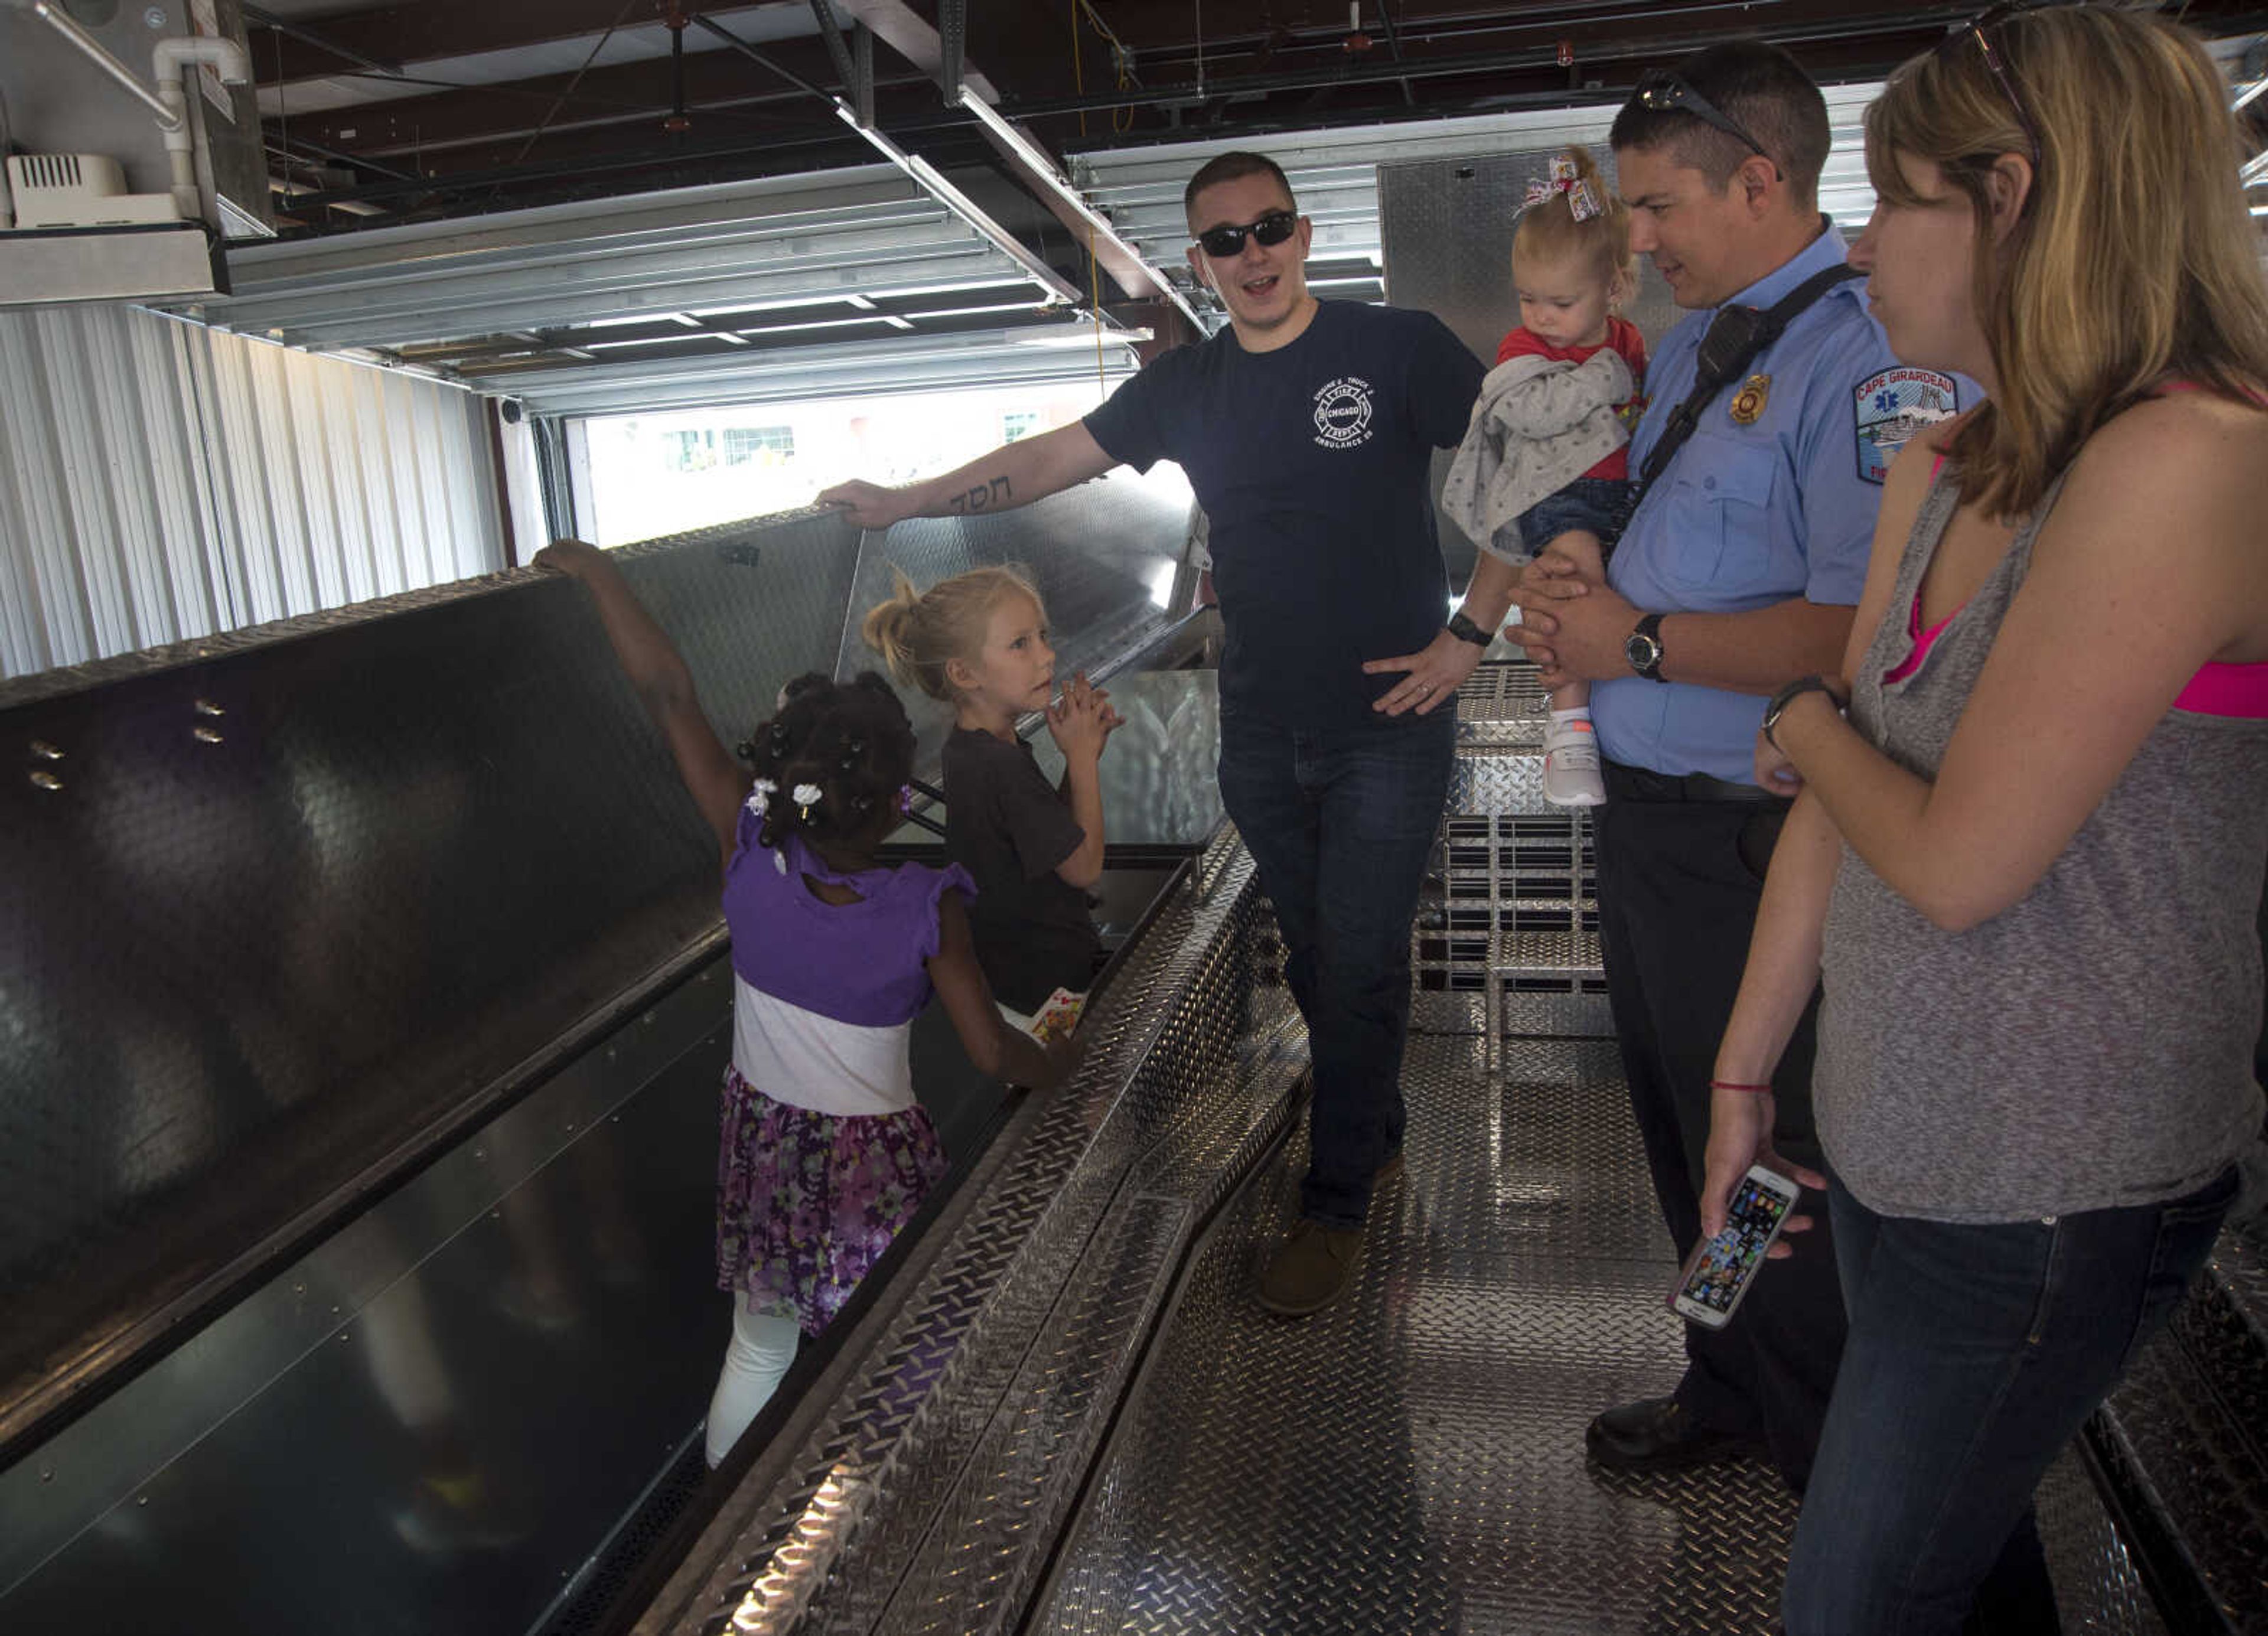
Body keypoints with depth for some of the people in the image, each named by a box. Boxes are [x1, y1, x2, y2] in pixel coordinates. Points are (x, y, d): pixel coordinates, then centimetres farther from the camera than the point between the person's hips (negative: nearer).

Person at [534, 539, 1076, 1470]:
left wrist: (596, 570, -11)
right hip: (878, 1166, -4)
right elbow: (993, 1055, -19)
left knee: (758, 1355, 25)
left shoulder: (750, 858, -20)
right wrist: (1061, 1066, 1)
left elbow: (667, 693, -17)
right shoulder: (928, 908, -27)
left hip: (764, 1150, 4)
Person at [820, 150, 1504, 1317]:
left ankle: (1335, 1203, 15)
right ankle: (1376, 1130, 35)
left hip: (1389, 728, -4)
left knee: (1357, 966, -1)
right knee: (1315, 960, 13)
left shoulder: (1398, 348, -5)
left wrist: (1470, 631, -11)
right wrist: (902, 503, 13)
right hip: (1261, 738, 4)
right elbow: (1049, 457, 14)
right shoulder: (1186, 386, 8)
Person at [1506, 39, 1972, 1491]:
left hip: (1750, 844, -9)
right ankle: (1727, 1394, 48)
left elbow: (1860, 633, -30)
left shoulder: (1875, 355, -20)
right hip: (1646, 813, 10)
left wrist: (1639, 642, -20)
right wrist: (1574, 587, 2)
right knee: (1681, 1133, 23)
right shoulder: (1692, 348, 12)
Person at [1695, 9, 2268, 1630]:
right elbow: (1839, 797, 5)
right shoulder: (1941, 473, 4)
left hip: (2051, 1193, -7)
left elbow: (1958, 863, -25)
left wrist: (1806, 723, -5)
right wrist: (1745, 1075, 10)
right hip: (1891, 1137, 8)